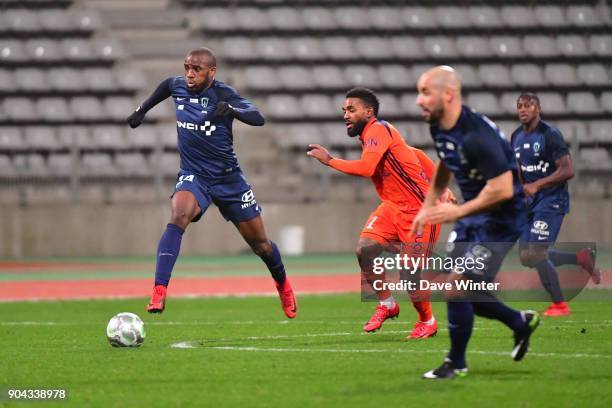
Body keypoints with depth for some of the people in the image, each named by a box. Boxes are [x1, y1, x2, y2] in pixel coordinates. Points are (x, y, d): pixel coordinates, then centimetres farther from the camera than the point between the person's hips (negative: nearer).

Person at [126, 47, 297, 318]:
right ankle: (159, 292, -40)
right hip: (193, 176, 1)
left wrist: (231, 110, -46)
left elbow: (258, 118, -29)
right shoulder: (179, 87, -3)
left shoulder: (223, 94, -15)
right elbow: (166, 85, 23)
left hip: (228, 178, -1)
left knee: (260, 243, 10)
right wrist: (142, 110, 21)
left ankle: (283, 286, 42)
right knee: (177, 218, -32)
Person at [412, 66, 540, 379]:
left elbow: (502, 189, -29)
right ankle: (520, 323, 32)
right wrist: (428, 206, 16)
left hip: (501, 217, -9)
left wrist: (458, 212, -23)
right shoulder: (438, 127, 0)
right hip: (473, 214, 9)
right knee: (459, 290, 11)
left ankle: (456, 363, 5)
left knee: (458, 285, -12)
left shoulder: (477, 135, -29)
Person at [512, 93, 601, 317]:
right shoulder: (517, 137, 10)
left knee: (536, 254, -15)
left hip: (551, 201, -8)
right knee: (527, 257, 6)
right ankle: (581, 257, 22)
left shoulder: (549, 134, -14)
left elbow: (567, 170, -20)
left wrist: (536, 185, -22)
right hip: (531, 203, 9)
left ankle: (559, 305, 0)